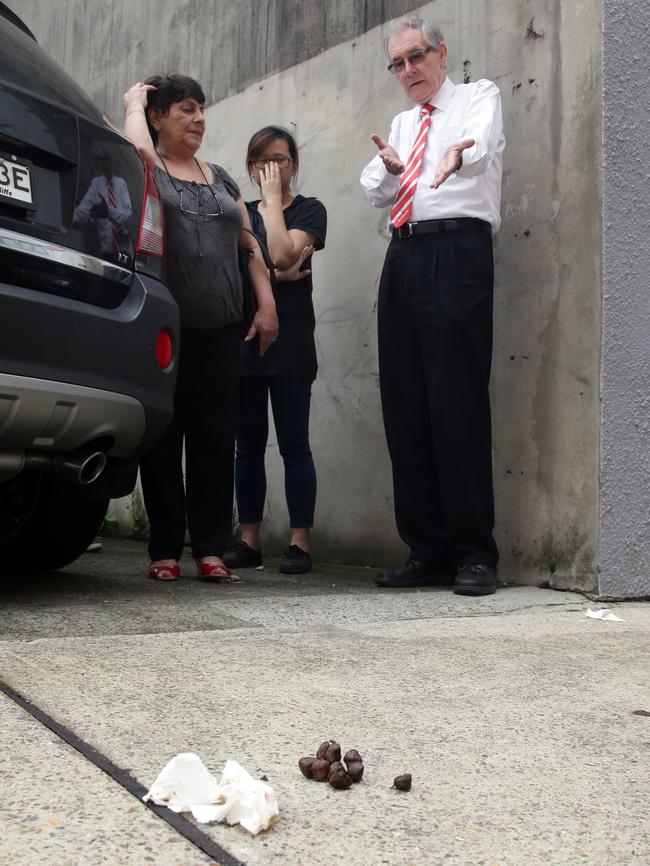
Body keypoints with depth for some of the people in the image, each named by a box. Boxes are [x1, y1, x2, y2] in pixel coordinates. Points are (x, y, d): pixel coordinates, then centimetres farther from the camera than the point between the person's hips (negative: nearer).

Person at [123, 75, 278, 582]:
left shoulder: (220, 178, 21)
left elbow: (250, 245, 18)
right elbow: (136, 148, -20)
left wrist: (267, 305, 7)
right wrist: (134, 102, 0)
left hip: (221, 330, 4)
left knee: (216, 436, 1)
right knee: (164, 436, -1)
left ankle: (211, 548, 6)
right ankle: (165, 549, 5)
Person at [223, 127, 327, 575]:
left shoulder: (309, 210, 6)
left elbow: (282, 254, -14)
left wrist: (273, 198, -4)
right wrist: (275, 275, -9)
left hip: (290, 340, -4)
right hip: (243, 336, 4)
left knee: (294, 442, -4)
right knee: (249, 444, 5)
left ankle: (300, 543, -1)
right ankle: (250, 541, 11)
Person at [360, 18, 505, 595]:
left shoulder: (479, 97, 10)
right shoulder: (402, 124, 27)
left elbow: (481, 141, -13)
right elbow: (376, 192, 16)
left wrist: (456, 154, -37)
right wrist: (389, 168, -6)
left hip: (457, 250, -6)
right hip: (404, 255, 6)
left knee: (458, 403, -12)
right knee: (404, 405, 1)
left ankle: (475, 553, -6)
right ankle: (428, 552, 7)